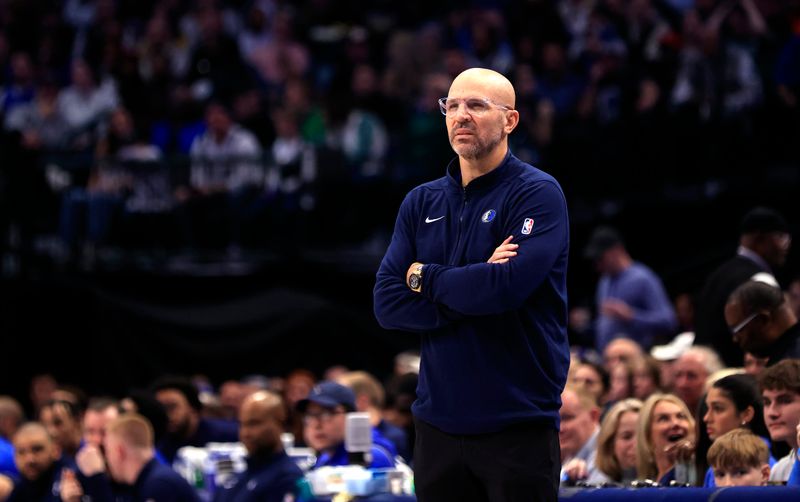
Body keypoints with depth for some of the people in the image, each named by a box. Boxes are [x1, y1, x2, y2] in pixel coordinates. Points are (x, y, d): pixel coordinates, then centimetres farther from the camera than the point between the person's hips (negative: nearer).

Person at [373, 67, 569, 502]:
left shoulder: (538, 194, -6)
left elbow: (507, 286, -21)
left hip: (518, 424, -5)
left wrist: (424, 277, -6)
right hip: (438, 422, 5)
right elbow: (387, 304, 1)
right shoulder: (421, 203, 10)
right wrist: (472, 292, -13)